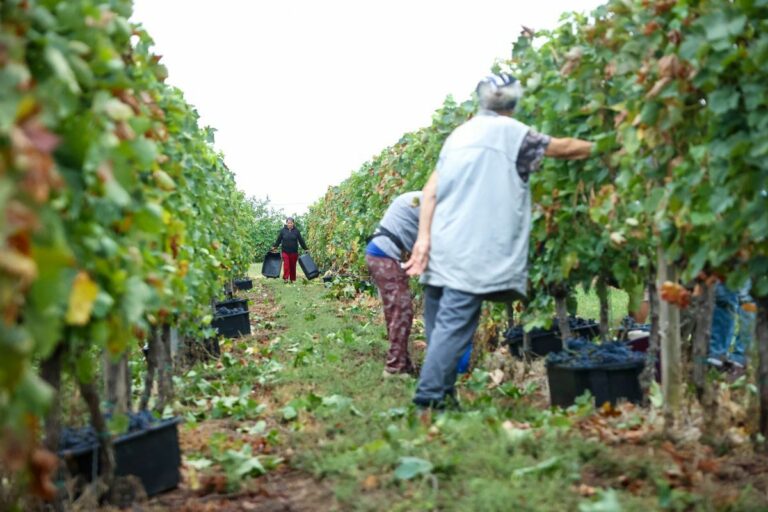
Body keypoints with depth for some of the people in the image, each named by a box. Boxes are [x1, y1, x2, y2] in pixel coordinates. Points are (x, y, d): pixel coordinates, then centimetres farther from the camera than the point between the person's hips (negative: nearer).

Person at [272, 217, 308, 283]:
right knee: (286, 265, -11)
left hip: (294, 252, 1)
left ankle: (292, 279, 14)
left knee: (293, 266, 5)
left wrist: (305, 249, 6)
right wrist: (274, 247, 8)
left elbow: (301, 240, 5)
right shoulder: (283, 230, 0)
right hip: (285, 251, -1)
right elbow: (278, 240, 8)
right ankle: (285, 278, -10)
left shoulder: (296, 230, 1)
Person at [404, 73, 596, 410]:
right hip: (473, 252, -6)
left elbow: (431, 189, 9)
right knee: (455, 323, -8)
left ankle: (441, 393, 16)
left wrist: (424, 236, 3)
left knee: (439, 321, 11)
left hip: (440, 246, 6)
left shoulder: (459, 134, 18)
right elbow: (565, 148, 8)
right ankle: (430, 395, -11)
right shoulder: (510, 132, 1)